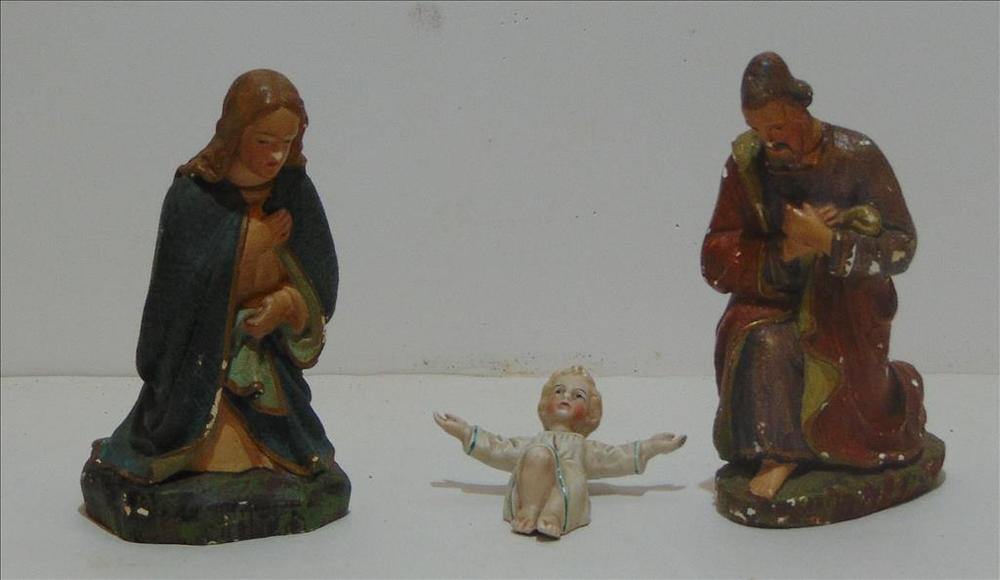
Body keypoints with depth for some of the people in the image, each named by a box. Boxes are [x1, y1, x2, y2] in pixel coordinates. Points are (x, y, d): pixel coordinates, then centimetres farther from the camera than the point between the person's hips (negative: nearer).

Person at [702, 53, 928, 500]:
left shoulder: (857, 157, -9)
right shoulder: (747, 162, -3)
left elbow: (900, 247, -11)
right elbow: (717, 260, -5)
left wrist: (827, 241, -25)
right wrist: (787, 250, -21)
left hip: (847, 302, -1)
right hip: (774, 299, 2)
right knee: (763, 344, -32)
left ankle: (901, 388, 25)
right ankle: (778, 453, -16)